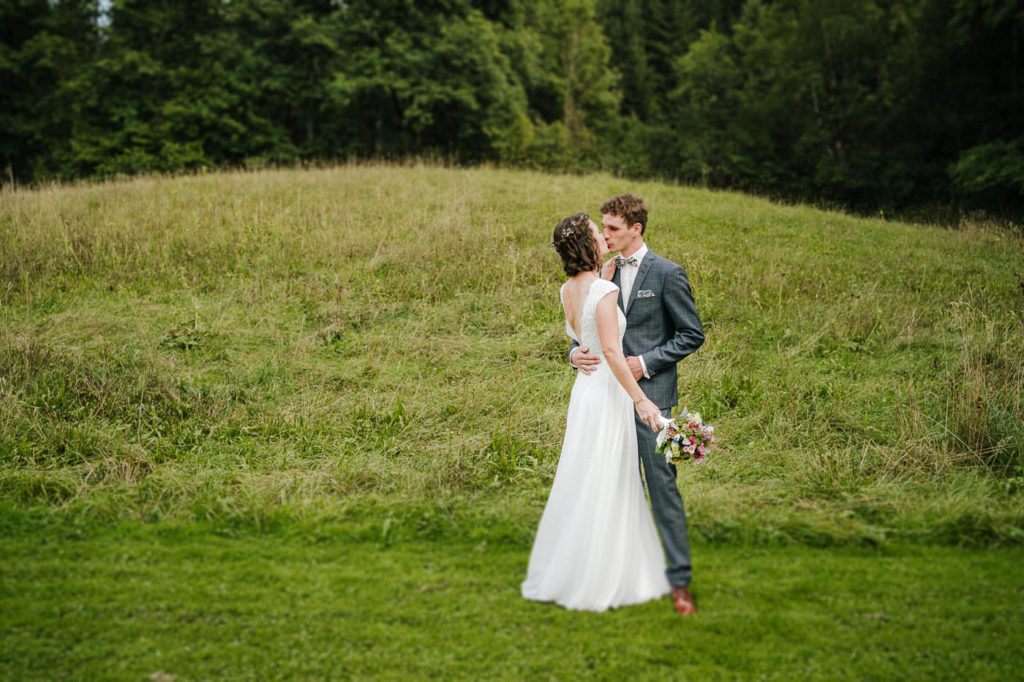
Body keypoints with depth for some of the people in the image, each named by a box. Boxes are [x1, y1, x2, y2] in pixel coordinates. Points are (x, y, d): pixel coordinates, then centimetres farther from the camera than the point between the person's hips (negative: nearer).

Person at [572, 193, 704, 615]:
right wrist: (576, 351, -6)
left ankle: (679, 579, 1)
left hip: (650, 394, -6)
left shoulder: (668, 274, -6)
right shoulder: (604, 273, 10)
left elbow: (692, 335, -5)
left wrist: (645, 362, -13)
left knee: (662, 485, -6)